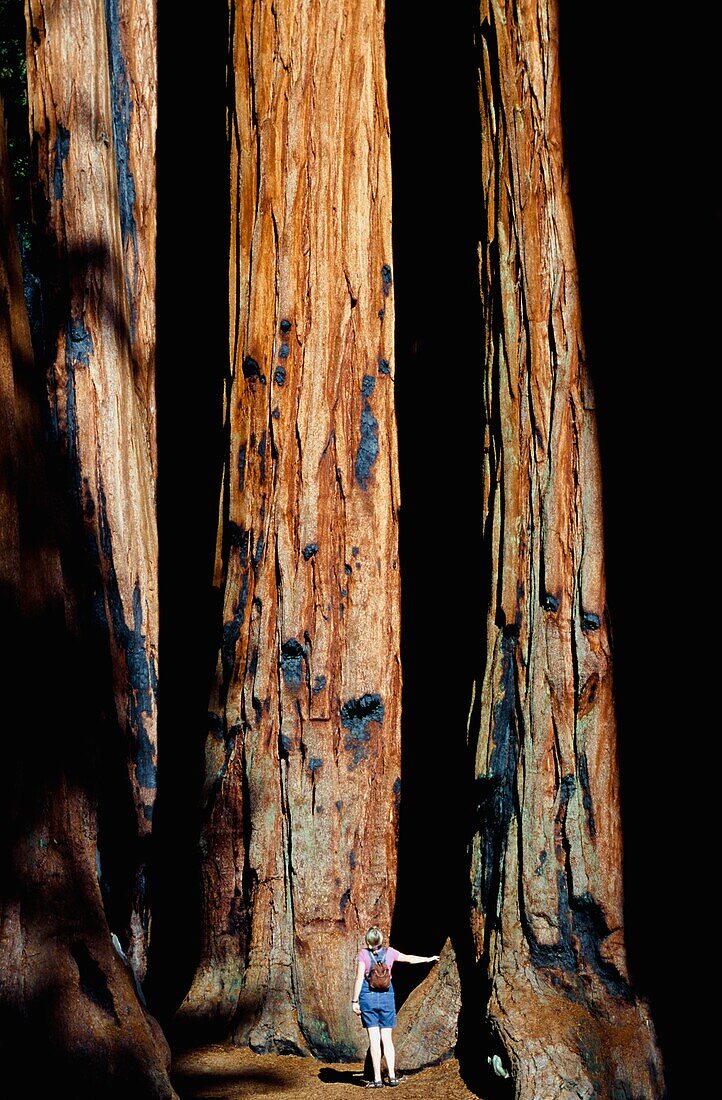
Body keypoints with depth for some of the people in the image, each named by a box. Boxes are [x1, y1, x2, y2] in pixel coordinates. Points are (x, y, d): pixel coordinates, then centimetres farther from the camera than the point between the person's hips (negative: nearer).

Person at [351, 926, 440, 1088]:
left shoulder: (364, 953, -3)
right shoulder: (389, 952, 5)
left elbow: (359, 978, -8)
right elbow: (409, 958, 20)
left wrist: (355, 1001, -4)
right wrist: (428, 959, 36)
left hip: (368, 996, -2)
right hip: (387, 997, 2)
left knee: (374, 1040, -2)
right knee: (387, 1039, 9)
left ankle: (377, 1079, -4)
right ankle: (392, 1076, 6)